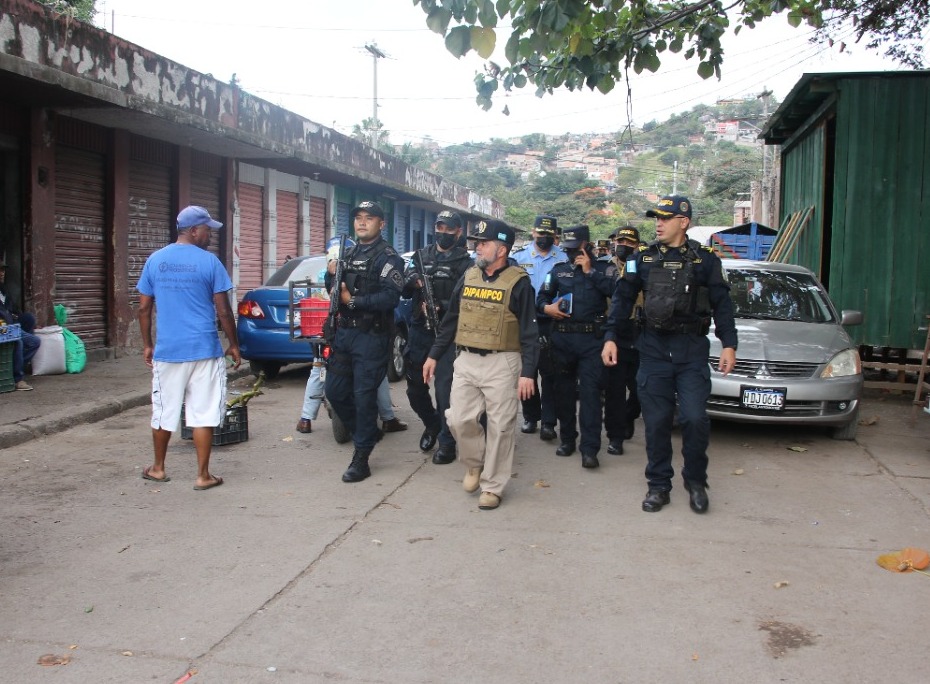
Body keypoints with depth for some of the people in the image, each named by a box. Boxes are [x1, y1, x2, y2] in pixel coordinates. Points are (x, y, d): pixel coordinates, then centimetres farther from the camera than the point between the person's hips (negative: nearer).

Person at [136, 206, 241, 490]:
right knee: (204, 414, 3)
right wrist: (234, 345, 5)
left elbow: (144, 308, 7)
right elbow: (223, 311, -6)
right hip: (204, 350, -3)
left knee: (164, 412, 16)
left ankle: (158, 468, 30)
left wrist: (147, 345, 17)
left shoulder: (155, 260, 5)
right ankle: (203, 475, 7)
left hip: (167, 350, 4)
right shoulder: (209, 262, -6)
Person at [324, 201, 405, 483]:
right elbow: (335, 290, 22)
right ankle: (367, 432, 32)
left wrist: (353, 301, -18)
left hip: (371, 336, -8)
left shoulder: (388, 257, -7)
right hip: (344, 332, 8)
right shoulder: (348, 254, 17)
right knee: (335, 390, 11)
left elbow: (390, 298, -20)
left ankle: (361, 458, 3)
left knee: (364, 396, -5)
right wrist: (331, 274, 1)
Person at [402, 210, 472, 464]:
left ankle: (447, 443, 6)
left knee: (445, 390, -7)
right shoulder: (421, 255, 13)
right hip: (419, 331, 5)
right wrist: (411, 282, -14)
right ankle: (432, 424, 35)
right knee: (415, 387, 10)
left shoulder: (464, 262, -1)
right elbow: (404, 291, 7)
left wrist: (441, 307, -22)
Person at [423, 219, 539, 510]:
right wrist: (434, 355, 13)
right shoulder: (468, 277, 9)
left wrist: (528, 372, -14)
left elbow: (529, 331, -8)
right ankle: (475, 464, 29)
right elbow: (451, 320, 15)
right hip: (466, 360, 5)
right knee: (459, 420, 2)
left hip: (501, 363, -5)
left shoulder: (518, 282, -7)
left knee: (499, 427, 1)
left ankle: (492, 487, 14)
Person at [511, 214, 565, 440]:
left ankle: (548, 421, 4)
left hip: (552, 324, -1)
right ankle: (530, 416, 22)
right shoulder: (519, 257, 4)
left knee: (550, 373, 0)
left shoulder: (565, 259, 2)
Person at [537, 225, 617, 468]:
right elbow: (542, 297, 15)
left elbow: (614, 290, -12)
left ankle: (589, 449, -7)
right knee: (564, 390, 10)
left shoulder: (603, 268, 6)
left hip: (591, 339, -3)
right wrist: (546, 307, -7)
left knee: (590, 391, -7)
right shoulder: (558, 270, 15)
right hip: (562, 338, 4)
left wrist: (590, 271, -11)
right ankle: (567, 439, 24)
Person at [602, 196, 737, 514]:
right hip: (653, 348, 2)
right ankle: (658, 485, 15)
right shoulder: (643, 258, 6)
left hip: (692, 350, -1)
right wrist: (610, 337, -1)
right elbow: (622, 299, 7)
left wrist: (729, 344, -4)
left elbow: (722, 304, 4)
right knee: (656, 422, 3)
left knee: (695, 418, -9)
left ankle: (695, 481, 13)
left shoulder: (705, 259, 3)